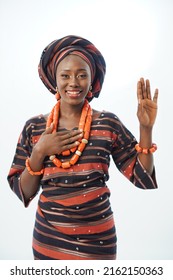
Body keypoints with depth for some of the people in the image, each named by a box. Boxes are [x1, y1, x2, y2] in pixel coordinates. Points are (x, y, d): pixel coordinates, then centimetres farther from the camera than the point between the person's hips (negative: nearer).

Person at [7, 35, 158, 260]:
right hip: (47, 238, 1)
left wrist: (146, 128, -16)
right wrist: (39, 152, -18)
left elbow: (142, 178, -6)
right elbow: (22, 192, -3)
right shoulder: (34, 127, -5)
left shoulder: (108, 124, -8)